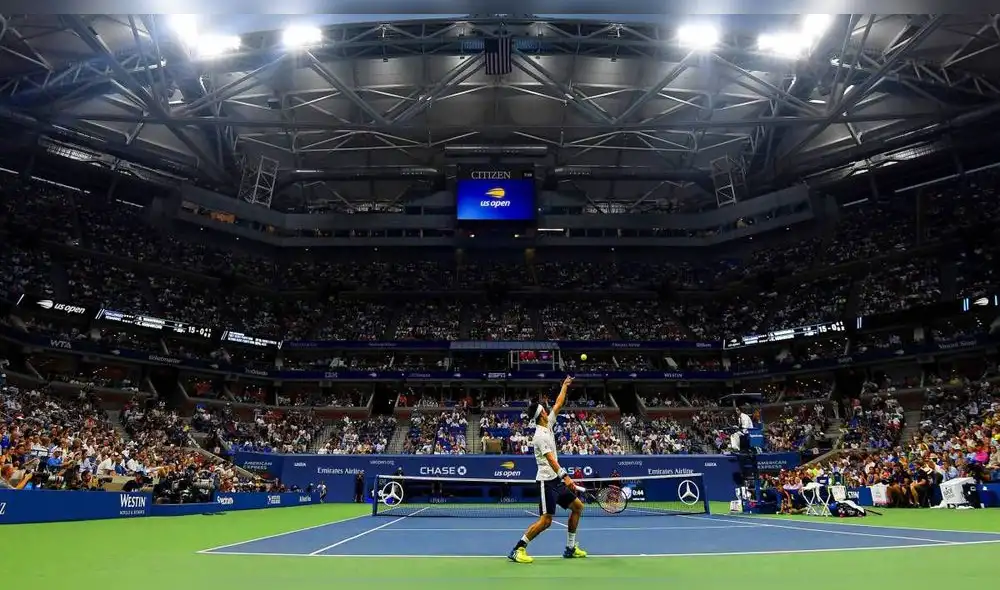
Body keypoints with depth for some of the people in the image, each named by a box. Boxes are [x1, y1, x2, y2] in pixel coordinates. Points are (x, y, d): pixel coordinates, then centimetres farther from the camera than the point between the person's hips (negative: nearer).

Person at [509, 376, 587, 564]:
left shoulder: (548, 426, 9)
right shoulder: (540, 435, -18)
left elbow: (558, 405, 19)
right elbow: (551, 459, -28)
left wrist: (565, 386, 23)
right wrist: (565, 476, -37)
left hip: (556, 480, 10)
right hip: (547, 481, -10)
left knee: (577, 507, 13)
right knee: (546, 520, -14)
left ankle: (570, 548, 21)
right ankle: (518, 549, -7)